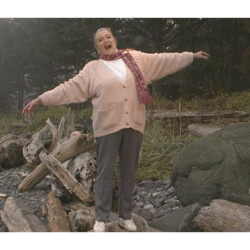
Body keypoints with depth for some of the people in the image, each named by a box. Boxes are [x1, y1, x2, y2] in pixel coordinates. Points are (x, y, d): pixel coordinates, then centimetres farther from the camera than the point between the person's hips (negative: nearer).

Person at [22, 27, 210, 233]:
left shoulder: (136, 58, 9)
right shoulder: (92, 69, 3)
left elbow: (163, 60, 12)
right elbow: (70, 88, -2)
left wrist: (192, 56, 11)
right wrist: (41, 100, -10)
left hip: (133, 124, 2)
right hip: (108, 126, -2)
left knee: (129, 171, 10)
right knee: (105, 171, 2)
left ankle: (126, 216, 22)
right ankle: (101, 218, 12)